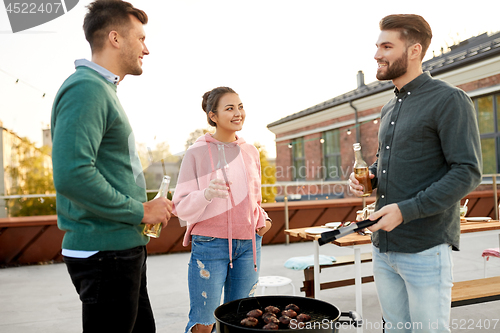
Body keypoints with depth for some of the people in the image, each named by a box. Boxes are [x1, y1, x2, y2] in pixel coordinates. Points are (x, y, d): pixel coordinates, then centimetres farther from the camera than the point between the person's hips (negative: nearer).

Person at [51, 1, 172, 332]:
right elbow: (71, 176, -27)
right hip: (105, 251, -10)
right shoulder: (85, 87, -15)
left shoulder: (104, 89, 17)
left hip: (124, 248, 10)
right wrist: (140, 212, -18)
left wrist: (147, 208, 10)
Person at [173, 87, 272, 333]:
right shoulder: (197, 153, -5)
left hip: (248, 243, 5)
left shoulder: (251, 152, 10)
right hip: (210, 244, -4)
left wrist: (262, 219, 5)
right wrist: (206, 194, -24)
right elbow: (182, 208, -5)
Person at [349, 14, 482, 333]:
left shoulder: (449, 100, -9)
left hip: (425, 249, -7)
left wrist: (406, 210, -22)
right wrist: (369, 175, 4)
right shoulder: (389, 109, 15)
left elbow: (467, 172, -16)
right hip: (383, 247, 7)